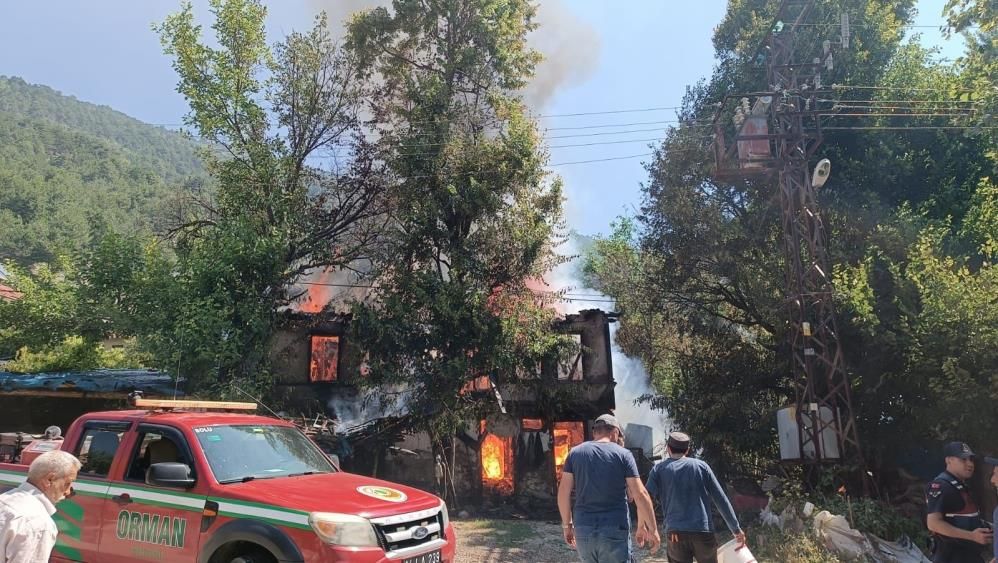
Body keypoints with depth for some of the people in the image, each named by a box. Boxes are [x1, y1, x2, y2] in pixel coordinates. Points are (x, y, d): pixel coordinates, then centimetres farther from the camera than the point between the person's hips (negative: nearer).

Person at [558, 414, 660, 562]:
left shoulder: (575, 453, 6)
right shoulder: (623, 454, -2)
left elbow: (563, 493, 4)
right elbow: (640, 495, -7)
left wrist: (567, 524, 14)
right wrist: (652, 529, 1)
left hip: (583, 529, 3)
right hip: (615, 529, -3)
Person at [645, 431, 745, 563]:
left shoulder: (659, 469, 8)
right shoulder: (701, 466, 9)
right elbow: (721, 500, 9)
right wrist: (736, 529, 14)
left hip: (675, 533, -1)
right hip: (703, 532, 1)